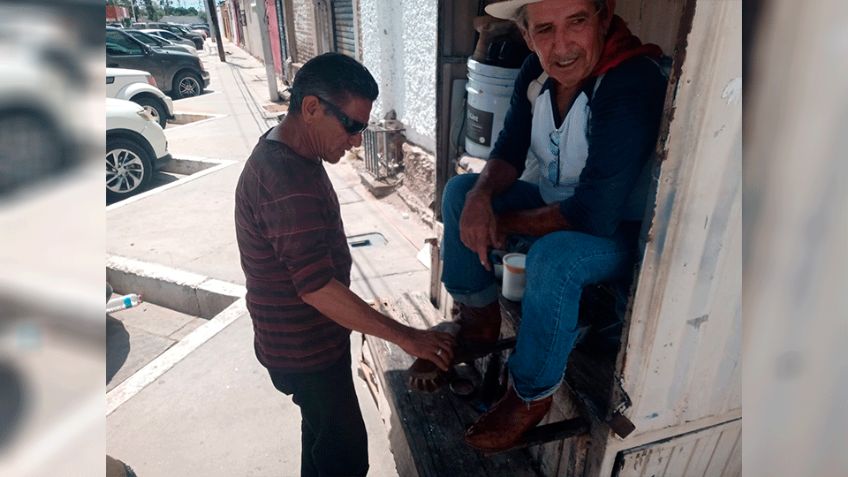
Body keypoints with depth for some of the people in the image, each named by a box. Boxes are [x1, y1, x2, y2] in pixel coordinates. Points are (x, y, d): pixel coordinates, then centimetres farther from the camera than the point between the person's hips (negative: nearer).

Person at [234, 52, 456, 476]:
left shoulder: (284, 152, 3)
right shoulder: (286, 179, -30)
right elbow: (318, 287, -33)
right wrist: (405, 337, -28)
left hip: (310, 337, 10)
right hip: (304, 349, -9)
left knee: (323, 433, 27)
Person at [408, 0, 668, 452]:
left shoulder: (632, 87, -31)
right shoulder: (537, 71, -8)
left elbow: (595, 215, -34)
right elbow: (510, 150, 0)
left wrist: (505, 222, -20)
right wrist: (481, 196, -22)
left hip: (619, 230, -7)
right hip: (554, 202, 7)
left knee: (553, 257, -36)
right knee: (461, 189, -2)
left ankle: (531, 395, -9)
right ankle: (478, 319, 10)